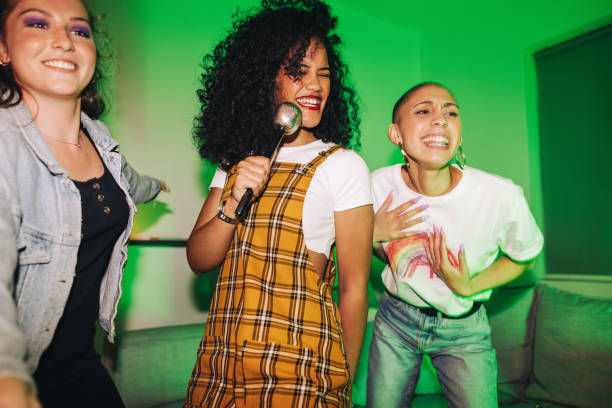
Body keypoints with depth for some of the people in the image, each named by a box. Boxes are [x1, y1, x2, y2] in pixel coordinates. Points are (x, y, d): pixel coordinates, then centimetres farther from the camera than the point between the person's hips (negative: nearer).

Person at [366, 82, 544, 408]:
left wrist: (468, 287, -17)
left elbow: (523, 256, -3)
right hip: (396, 319, 2)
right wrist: (374, 234, -21)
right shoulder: (379, 185, -19)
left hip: (463, 331, -1)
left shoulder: (502, 195, -26)